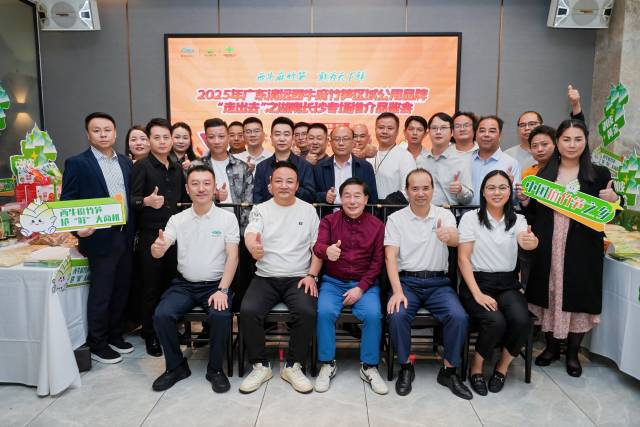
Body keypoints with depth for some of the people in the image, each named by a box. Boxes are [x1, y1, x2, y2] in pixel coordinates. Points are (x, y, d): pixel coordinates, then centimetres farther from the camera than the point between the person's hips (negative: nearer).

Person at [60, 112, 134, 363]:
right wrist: (78, 228, -22)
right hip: (100, 238, -5)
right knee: (100, 293, 4)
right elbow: (67, 201, -8)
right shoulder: (77, 163, -6)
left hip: (125, 236, 6)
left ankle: (115, 335, 31)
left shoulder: (126, 162, 10)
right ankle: (97, 345, 20)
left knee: (121, 290, 14)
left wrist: (133, 231, 6)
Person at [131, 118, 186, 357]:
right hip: (150, 236, -5)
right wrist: (146, 201, -30)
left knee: (172, 284, 12)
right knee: (151, 288, 4)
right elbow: (131, 200, -11)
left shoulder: (177, 168, 12)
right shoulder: (142, 166, -5)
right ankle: (150, 335, 18)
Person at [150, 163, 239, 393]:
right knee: (161, 315, -21)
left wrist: (222, 290, -18)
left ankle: (215, 368, -3)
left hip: (216, 284, -2)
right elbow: (157, 253, -5)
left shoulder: (227, 218, -1)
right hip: (184, 284, 3)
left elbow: (232, 257, -7)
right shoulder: (177, 220, 5)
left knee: (221, 315, -29)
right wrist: (157, 247, -30)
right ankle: (176, 366, 4)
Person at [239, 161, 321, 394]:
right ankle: (261, 366, -3)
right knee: (248, 311, -25)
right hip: (265, 278, 1)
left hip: (298, 278, 0)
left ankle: (293, 366, -5)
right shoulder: (261, 209, 6)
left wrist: (312, 275, -6)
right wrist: (253, 245, -39)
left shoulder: (308, 210, 8)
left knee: (307, 312, -28)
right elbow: (251, 233, -15)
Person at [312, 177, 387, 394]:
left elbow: (377, 261, 1)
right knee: (325, 311, -27)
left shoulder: (377, 225, 3)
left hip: (364, 283, 0)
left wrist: (361, 288, -10)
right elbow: (317, 246, -14)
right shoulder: (329, 221, 2)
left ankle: (369, 367, -4)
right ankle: (327, 364, -6)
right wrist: (327, 251, -40)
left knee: (373, 314, -26)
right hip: (333, 282, 0)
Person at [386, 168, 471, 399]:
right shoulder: (396, 219, 2)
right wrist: (397, 291, -20)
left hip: (438, 282, 1)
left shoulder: (445, 215, 6)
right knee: (397, 315, -28)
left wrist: (448, 236, -43)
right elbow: (391, 257, -6)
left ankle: (449, 370, 1)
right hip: (406, 280, -1)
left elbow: (455, 240, -16)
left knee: (459, 317, -23)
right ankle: (406, 367, -2)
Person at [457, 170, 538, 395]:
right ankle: (476, 367, 1)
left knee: (522, 321, -26)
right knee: (495, 322, -29)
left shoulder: (517, 220, 7)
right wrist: (477, 294, -16)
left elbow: (525, 241, -17)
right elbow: (463, 259, -6)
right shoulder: (471, 218, -2)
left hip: (507, 284, 3)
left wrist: (531, 242, -44)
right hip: (477, 282, -3)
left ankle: (502, 366, 4)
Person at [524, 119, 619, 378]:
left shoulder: (599, 174, 3)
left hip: (582, 248, -1)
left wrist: (614, 199, -11)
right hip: (548, 247, 2)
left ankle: (573, 353, 24)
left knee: (578, 298, 6)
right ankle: (551, 347, 28)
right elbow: (533, 212, 12)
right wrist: (524, 199, -7)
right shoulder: (543, 173, 8)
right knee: (549, 295, 9)